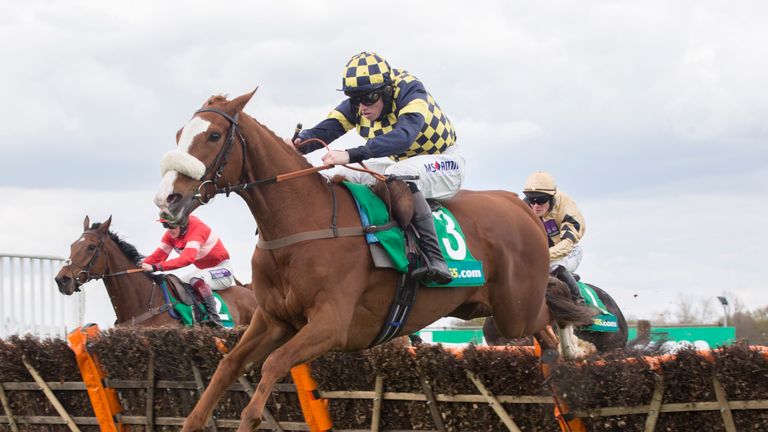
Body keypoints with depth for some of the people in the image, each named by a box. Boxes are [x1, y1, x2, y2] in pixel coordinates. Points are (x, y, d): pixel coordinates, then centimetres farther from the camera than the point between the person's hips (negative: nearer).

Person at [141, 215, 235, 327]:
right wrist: (142, 265, -28)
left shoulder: (197, 227, -29)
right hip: (203, 270, 9)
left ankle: (215, 319, -36)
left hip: (222, 268, -8)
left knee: (196, 279, -34)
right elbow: (158, 255, -7)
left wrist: (156, 267, -47)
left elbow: (187, 258, -41)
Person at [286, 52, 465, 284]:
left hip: (443, 162, -7)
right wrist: (299, 144, -43)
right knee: (341, 177, -6)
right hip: (399, 163, 7)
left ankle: (435, 259, -42)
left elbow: (404, 136, -45)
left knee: (399, 175, -38)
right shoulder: (356, 105, -8)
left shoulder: (410, 91, -28)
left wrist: (352, 155, -55)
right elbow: (325, 129, -19)